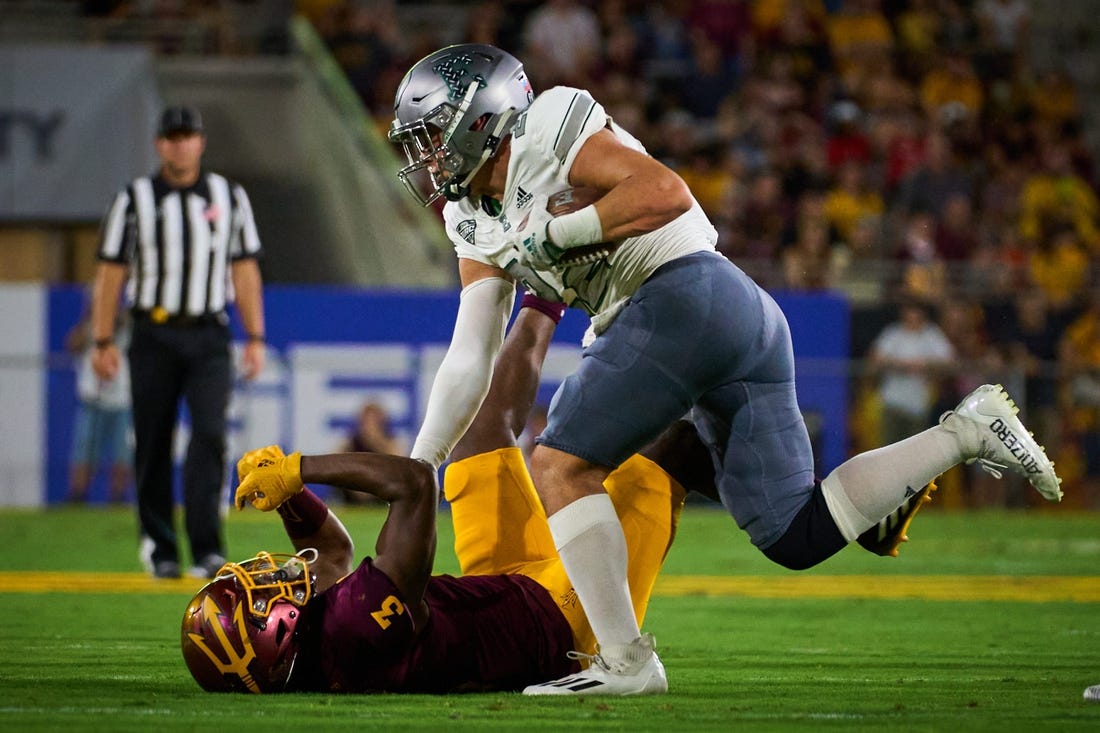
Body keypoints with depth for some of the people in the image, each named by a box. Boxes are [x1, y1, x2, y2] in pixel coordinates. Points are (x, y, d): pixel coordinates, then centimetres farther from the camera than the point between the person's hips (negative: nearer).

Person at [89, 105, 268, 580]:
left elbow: (244, 270, 11)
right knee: (153, 443, 2)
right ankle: (159, 548, 14)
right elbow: (110, 272, 4)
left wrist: (255, 338, 5)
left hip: (208, 336, 0)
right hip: (153, 336, 0)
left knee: (209, 433, -14)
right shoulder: (135, 199, 4)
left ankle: (206, 549, -19)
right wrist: (103, 341, -3)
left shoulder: (229, 197, 10)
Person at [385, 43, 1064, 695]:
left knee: (562, 466, -8)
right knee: (794, 537, 6)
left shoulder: (549, 130, -3)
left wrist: (554, 232, -13)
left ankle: (626, 659, -10)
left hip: (686, 295, -10)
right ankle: (967, 433, 9)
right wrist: (417, 469, 21)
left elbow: (667, 193, -16)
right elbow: (469, 364, 25)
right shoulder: (477, 226, 24)